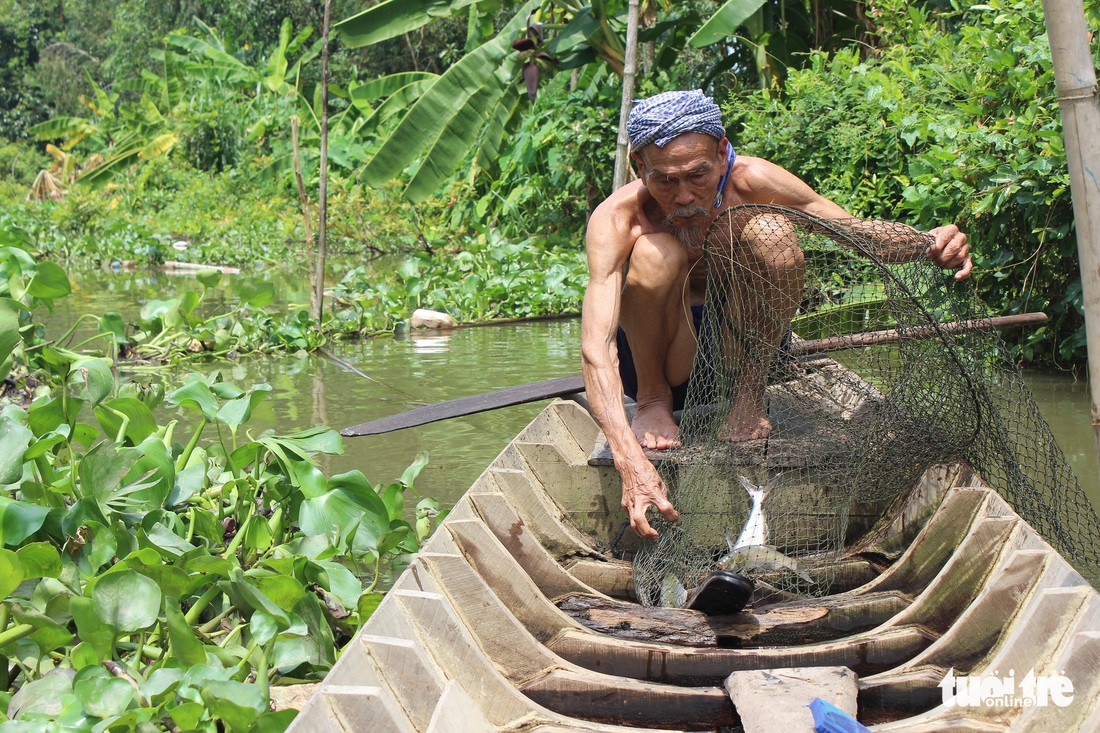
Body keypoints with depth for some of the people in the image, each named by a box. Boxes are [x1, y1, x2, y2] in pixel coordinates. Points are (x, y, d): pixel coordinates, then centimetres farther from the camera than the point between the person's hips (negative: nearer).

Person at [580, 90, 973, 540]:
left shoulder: (752, 183, -21)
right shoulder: (616, 219, -28)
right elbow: (596, 348, -38)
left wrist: (928, 244, -37)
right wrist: (630, 463, -53)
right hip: (657, 356, -2)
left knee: (772, 232, -25)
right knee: (656, 254, -33)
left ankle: (749, 389, -7)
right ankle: (653, 399, -9)